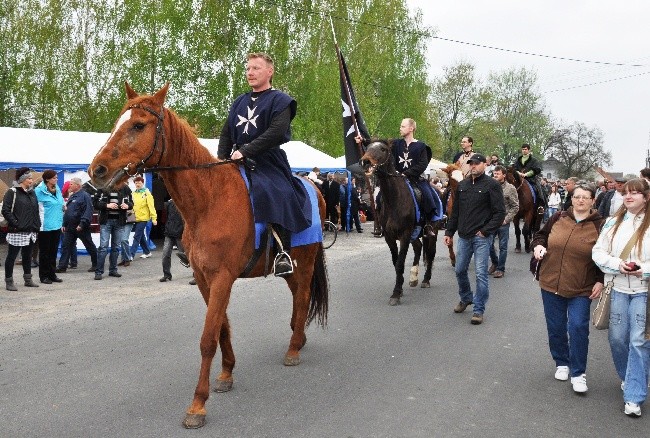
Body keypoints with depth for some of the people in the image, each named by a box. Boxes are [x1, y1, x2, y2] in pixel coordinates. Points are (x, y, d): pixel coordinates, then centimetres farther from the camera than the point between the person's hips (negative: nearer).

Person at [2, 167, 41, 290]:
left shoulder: (32, 193, 14)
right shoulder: (12, 192, -6)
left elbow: (36, 211, 19)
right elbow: (5, 210, -12)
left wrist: (37, 226, 10)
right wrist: (15, 223, -17)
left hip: (30, 231, 7)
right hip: (17, 232, -7)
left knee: (27, 256, 16)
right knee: (11, 256, 0)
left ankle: (28, 279, 26)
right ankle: (9, 281, 6)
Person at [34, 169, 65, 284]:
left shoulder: (57, 190, 10)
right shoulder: (39, 191, -12)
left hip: (56, 225, 7)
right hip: (45, 226, -7)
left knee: (54, 251, 13)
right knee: (44, 252, 3)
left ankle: (52, 274, 21)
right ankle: (44, 276, 11)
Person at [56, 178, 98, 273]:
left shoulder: (84, 196, -10)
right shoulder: (71, 196, 16)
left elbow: (88, 212, -19)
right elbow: (67, 211, 23)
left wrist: (82, 224, -24)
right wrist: (64, 224, 16)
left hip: (81, 228, -8)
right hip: (70, 228, 8)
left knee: (90, 246, 4)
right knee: (66, 246, 3)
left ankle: (95, 264, 15)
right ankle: (62, 266, 5)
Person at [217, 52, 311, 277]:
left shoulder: (280, 101, 0)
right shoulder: (239, 102, 20)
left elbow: (276, 132, -16)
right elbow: (226, 133, 19)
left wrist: (245, 151, -21)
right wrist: (221, 158, 0)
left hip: (269, 163, -7)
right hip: (238, 163, 7)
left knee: (276, 195, -31)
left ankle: (284, 252, -27)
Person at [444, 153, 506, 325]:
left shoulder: (492, 185, -6)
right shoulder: (462, 185, 10)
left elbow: (500, 212, -10)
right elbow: (455, 212, 16)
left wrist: (485, 231, -15)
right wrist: (449, 232, 11)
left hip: (481, 237, -6)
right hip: (464, 236, 6)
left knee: (481, 274, -4)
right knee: (460, 270, 14)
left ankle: (479, 309, 6)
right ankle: (466, 298, 37)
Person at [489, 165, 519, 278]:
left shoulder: (510, 188, -6)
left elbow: (515, 207, -5)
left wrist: (506, 219, -12)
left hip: (503, 223, -3)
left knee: (503, 246, 5)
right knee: (489, 245, 9)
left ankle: (500, 268, 16)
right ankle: (494, 263, 32)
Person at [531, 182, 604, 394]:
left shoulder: (599, 226, -6)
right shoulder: (558, 218, 1)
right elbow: (541, 235, 17)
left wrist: (600, 281, -8)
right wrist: (538, 246, -4)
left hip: (581, 289, -3)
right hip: (551, 284, 3)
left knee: (578, 327, -10)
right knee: (556, 327, 11)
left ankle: (578, 373, 6)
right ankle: (562, 363, 32)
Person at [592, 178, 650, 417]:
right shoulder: (613, 223, 7)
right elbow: (598, 252, 4)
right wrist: (617, 264, -12)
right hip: (617, 288, 4)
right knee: (617, 338, 10)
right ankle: (629, 378, 35)